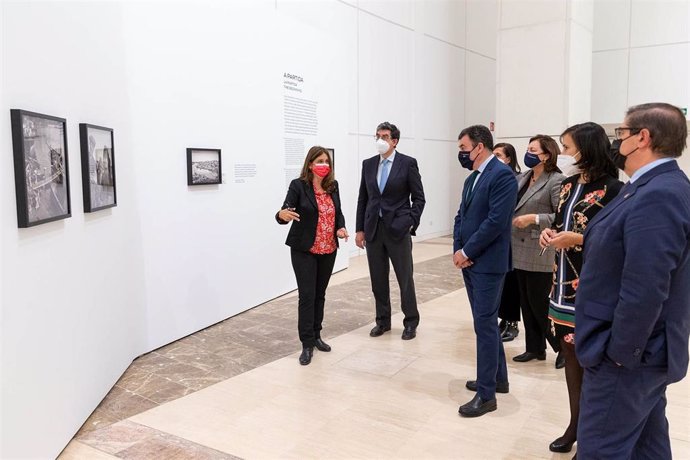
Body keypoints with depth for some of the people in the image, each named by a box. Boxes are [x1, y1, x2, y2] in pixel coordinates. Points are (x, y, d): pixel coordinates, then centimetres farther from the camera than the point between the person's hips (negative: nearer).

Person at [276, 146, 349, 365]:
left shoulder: (333, 185, 5)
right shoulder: (298, 185, -10)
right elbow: (284, 213, -15)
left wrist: (341, 227, -7)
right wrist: (282, 215, -39)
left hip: (328, 250, 5)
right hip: (304, 250, -5)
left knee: (320, 294, 13)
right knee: (307, 295, -5)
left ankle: (316, 336, 25)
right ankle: (307, 344, 2)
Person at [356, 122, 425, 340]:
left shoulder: (408, 163, -4)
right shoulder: (368, 164, 8)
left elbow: (419, 198, -2)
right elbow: (363, 199, 10)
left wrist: (410, 223, -12)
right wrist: (360, 229, 6)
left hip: (398, 229, -4)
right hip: (373, 229, 4)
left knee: (405, 278, 4)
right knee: (378, 279, 10)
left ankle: (411, 322, 19)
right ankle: (382, 321, 24)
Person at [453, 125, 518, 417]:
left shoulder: (502, 175, -14)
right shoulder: (472, 178, 15)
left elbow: (495, 221, -21)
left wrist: (466, 252, -15)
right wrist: (457, 250, -1)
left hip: (487, 263, -9)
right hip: (469, 261, 9)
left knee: (485, 325, -4)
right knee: (485, 322, 17)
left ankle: (486, 393, 5)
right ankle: (498, 378, 31)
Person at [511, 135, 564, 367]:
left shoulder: (556, 180, -12)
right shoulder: (523, 178, 11)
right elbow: (511, 206, 16)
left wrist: (534, 219, -21)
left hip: (540, 254, -8)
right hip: (520, 251, 8)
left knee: (540, 304, 0)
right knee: (527, 303, 13)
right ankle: (535, 348, 26)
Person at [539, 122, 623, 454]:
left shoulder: (612, 188, -13)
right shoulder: (568, 185, 10)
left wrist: (579, 239, -21)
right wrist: (550, 233, 0)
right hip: (564, 283, 7)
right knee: (570, 355, 15)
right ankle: (576, 424, 30)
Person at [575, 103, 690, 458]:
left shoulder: (657, 196, -24)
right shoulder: (658, 187, 10)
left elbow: (644, 291, -30)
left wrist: (619, 352, -20)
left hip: (626, 358, -10)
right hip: (643, 351, 10)